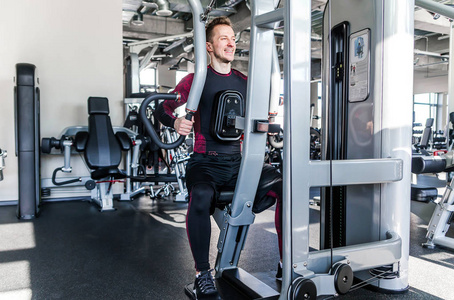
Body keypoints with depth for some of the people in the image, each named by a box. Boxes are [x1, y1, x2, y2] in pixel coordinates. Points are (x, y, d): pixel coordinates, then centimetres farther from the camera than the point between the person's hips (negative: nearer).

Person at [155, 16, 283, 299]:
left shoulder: (245, 82, 14)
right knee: (201, 197, -37)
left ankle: (286, 264, -4)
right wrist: (176, 121, -20)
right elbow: (163, 109, 2)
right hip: (206, 162, -4)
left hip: (240, 161, 4)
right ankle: (202, 273, -14)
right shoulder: (196, 80, 3)